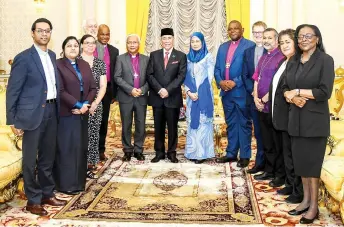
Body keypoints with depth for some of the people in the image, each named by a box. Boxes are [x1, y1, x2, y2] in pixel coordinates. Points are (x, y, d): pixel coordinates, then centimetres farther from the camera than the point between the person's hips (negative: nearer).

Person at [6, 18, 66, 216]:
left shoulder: (52, 56, 11)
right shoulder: (23, 58, -9)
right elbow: (12, 91, -9)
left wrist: (57, 108, 10)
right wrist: (13, 120, -10)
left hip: (51, 111, 7)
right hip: (32, 113, -6)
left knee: (48, 157, 15)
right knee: (30, 159, 4)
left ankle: (47, 194, 29)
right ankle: (33, 200, 16)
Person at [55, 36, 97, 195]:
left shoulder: (84, 65, 14)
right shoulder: (58, 65, -5)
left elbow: (93, 88, 9)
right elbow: (60, 91, -13)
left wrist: (86, 104, -7)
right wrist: (78, 104, -16)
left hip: (82, 113, 6)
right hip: (65, 113, -6)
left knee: (80, 147, 9)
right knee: (66, 148, 0)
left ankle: (79, 182, 18)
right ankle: (66, 183, 9)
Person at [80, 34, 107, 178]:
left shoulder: (100, 63, 9)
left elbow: (103, 86, 5)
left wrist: (95, 103, -8)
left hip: (96, 105, 3)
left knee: (93, 135, 5)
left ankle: (90, 164, 14)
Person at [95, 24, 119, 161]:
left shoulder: (114, 51, 7)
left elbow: (115, 73, 8)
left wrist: (114, 93, 4)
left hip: (107, 89, 2)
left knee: (104, 120, 7)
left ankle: (101, 149, 16)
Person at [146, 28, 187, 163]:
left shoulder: (181, 56, 3)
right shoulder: (154, 55, 8)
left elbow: (181, 76, -6)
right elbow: (149, 75, 1)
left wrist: (168, 90, -15)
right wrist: (159, 89, -12)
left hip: (173, 97, -2)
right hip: (157, 97, 2)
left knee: (172, 126, 5)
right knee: (158, 126, 8)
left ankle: (172, 152, 15)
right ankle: (159, 152, 17)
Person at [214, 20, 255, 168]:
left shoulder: (250, 45, -4)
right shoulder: (222, 47, 17)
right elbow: (217, 68, 13)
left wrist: (235, 82, -17)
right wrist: (220, 82, -5)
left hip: (242, 91, -6)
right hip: (226, 92, 6)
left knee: (244, 123, 2)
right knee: (230, 124, 13)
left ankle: (245, 155, 9)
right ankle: (231, 153, 22)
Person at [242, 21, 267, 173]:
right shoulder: (248, 52, 14)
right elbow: (245, 75, 11)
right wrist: (252, 91, -3)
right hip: (253, 96, 5)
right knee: (258, 131, 9)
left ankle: (266, 162, 10)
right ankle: (260, 162, 16)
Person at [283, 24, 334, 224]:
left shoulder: (325, 60, -7)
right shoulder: (293, 61, 11)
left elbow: (325, 92, -15)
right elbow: (285, 87, 12)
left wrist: (297, 91, -12)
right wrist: (291, 96, -10)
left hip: (315, 119, -5)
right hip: (296, 118, 6)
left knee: (312, 161, 0)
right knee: (300, 160, 10)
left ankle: (314, 206, 11)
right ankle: (306, 200, 23)